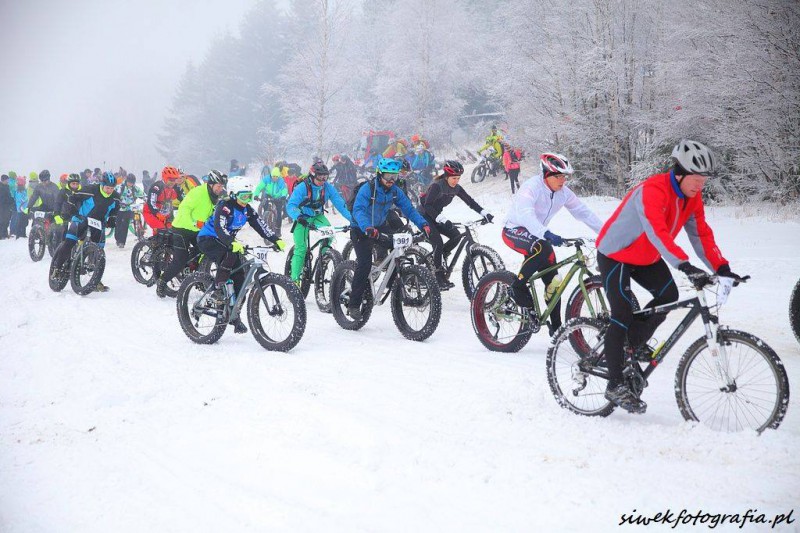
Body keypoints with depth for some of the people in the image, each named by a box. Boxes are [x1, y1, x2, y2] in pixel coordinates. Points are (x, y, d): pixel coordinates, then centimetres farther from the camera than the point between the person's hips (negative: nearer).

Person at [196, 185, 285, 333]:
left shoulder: (247, 210, -1)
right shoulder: (225, 206, -23)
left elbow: (261, 225, -7)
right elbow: (219, 228, -36)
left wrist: (276, 240, -21)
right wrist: (233, 243, -52)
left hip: (226, 242, 7)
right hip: (207, 239, -7)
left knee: (239, 277, -4)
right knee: (229, 256, -37)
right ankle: (218, 288, -21)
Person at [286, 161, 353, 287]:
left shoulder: (328, 187, -13)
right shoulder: (302, 187, -24)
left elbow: (339, 203, -15)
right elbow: (290, 206, -31)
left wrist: (352, 219, -26)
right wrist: (299, 217, -50)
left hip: (317, 216, 3)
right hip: (302, 219, -3)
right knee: (301, 249, -10)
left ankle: (324, 252, -1)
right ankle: (295, 278, -1)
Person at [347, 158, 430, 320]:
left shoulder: (395, 191, -5)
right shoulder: (367, 189, -23)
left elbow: (408, 208, -5)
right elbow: (358, 210, -36)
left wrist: (423, 224, -21)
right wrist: (367, 228, -54)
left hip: (380, 227, 6)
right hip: (361, 230, -6)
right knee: (365, 264, -21)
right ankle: (353, 305, -14)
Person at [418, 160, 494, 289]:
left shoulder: (456, 188, -4)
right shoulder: (436, 186, -25)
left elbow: (470, 201, -2)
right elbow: (427, 206, -35)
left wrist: (484, 213, -14)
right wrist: (442, 220, -46)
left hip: (436, 217, 7)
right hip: (424, 217, -7)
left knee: (456, 235, -10)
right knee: (438, 243, -19)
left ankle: (438, 257, 9)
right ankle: (439, 278, -11)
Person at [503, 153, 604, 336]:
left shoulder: (563, 192, -5)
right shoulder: (532, 187, -26)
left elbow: (583, 212, -1)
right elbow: (524, 213, -42)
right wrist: (546, 234, -56)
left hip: (537, 235, 7)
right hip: (514, 230, -7)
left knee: (553, 280, -1)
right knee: (542, 248, -37)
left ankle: (556, 326, 10)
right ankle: (518, 287, -21)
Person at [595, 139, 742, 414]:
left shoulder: (692, 196, -6)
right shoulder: (653, 190, -32)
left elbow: (701, 233, -6)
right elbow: (657, 231, -45)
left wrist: (721, 267, -18)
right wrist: (685, 266, -55)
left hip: (647, 257, 8)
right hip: (615, 254, -8)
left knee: (669, 295, -7)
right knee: (623, 314, -13)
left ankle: (635, 344, 16)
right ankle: (615, 386, -7)